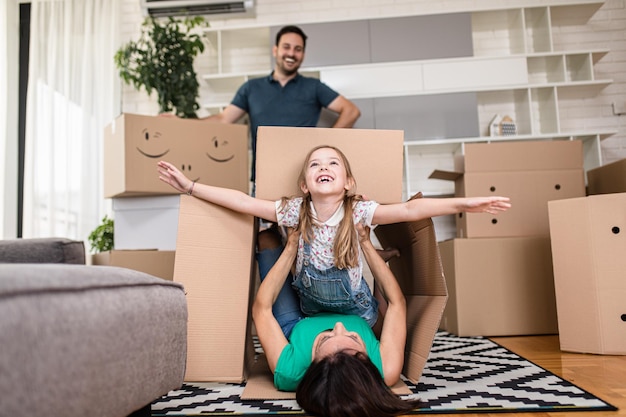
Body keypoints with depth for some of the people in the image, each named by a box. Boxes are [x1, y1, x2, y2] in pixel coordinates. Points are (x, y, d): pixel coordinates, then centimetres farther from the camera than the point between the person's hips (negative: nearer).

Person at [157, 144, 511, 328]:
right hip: (310, 309, 2)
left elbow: (409, 210, -37)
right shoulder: (296, 211, -21)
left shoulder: (358, 211, -26)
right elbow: (244, 202, -22)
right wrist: (191, 187, -24)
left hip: (355, 309, -1)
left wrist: (463, 204, -47)